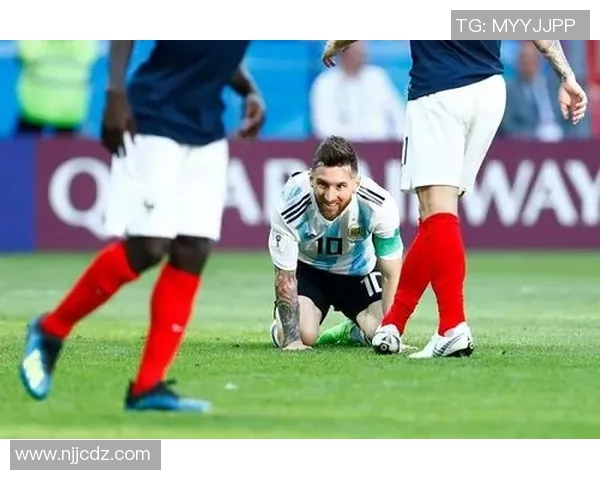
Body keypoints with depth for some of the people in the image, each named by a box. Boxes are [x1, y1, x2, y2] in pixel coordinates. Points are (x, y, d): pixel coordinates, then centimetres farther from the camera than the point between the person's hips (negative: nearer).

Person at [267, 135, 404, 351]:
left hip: (359, 269, 1)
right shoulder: (290, 206, -35)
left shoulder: (380, 207, -33)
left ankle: (356, 331, 22)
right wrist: (291, 340, -23)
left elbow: (391, 275, -19)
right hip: (307, 267, -1)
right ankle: (279, 328, 15)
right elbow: (285, 278, -23)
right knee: (303, 334, -23)